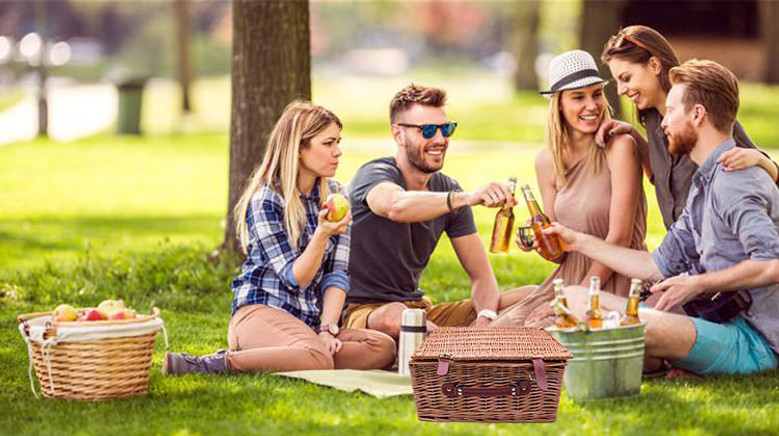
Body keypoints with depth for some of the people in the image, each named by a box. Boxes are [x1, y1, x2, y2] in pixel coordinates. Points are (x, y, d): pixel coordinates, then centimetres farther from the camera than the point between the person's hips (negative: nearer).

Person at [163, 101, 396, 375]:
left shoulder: (334, 196, 11)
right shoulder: (266, 200, -8)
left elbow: (337, 274, 5)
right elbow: (295, 278, -12)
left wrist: (328, 329, -10)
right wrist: (323, 234, -28)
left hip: (309, 321, 7)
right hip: (260, 311, -7)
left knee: (383, 348, -20)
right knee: (318, 358, -38)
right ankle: (213, 365, -25)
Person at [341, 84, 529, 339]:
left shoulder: (447, 189, 7)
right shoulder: (374, 175, -13)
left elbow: (481, 276, 5)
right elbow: (397, 206, -41)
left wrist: (485, 318, -18)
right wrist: (467, 198, -56)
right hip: (363, 312, -6)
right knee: (394, 317, -42)